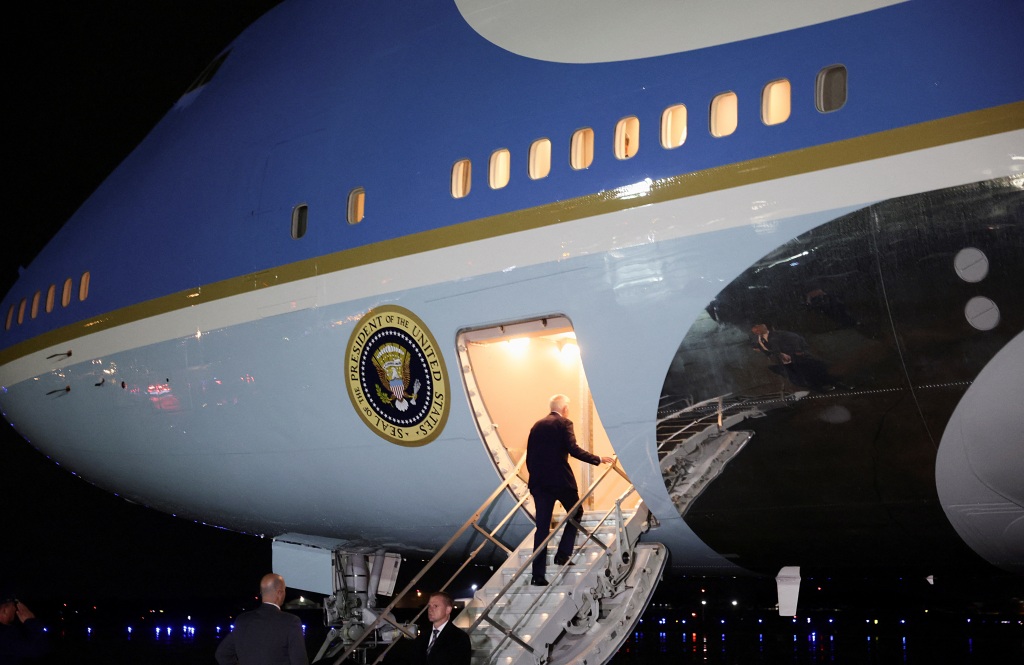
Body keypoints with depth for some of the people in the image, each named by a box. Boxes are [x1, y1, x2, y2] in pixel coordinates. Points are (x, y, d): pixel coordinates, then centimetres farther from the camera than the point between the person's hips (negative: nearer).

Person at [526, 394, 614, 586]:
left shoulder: (537, 426, 14)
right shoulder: (564, 424, -3)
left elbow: (529, 456, 14)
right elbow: (573, 449, -15)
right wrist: (598, 459, -9)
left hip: (539, 482, 5)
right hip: (561, 479, -5)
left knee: (542, 527, 4)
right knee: (576, 514, 20)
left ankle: (538, 575, 0)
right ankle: (563, 554, 8)